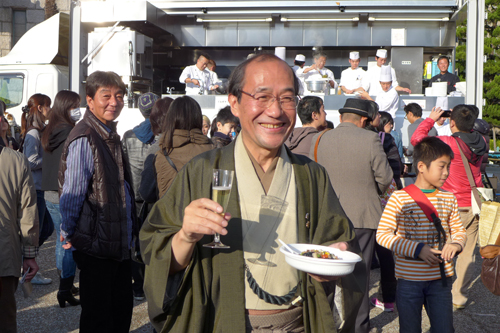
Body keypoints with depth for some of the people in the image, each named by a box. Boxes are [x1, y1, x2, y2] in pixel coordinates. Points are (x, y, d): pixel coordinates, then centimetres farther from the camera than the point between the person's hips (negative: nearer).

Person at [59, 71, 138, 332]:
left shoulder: (110, 135, 13)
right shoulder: (84, 140, -18)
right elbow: (72, 194, -18)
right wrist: (70, 235, -8)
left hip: (119, 243, 9)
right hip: (96, 246, -9)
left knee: (122, 310, 18)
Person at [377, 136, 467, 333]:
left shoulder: (448, 199, 5)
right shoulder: (400, 198, -10)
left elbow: (458, 230, 16)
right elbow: (382, 234, -11)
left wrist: (456, 244, -9)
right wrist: (418, 250, -19)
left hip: (440, 279, 4)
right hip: (409, 279, -3)